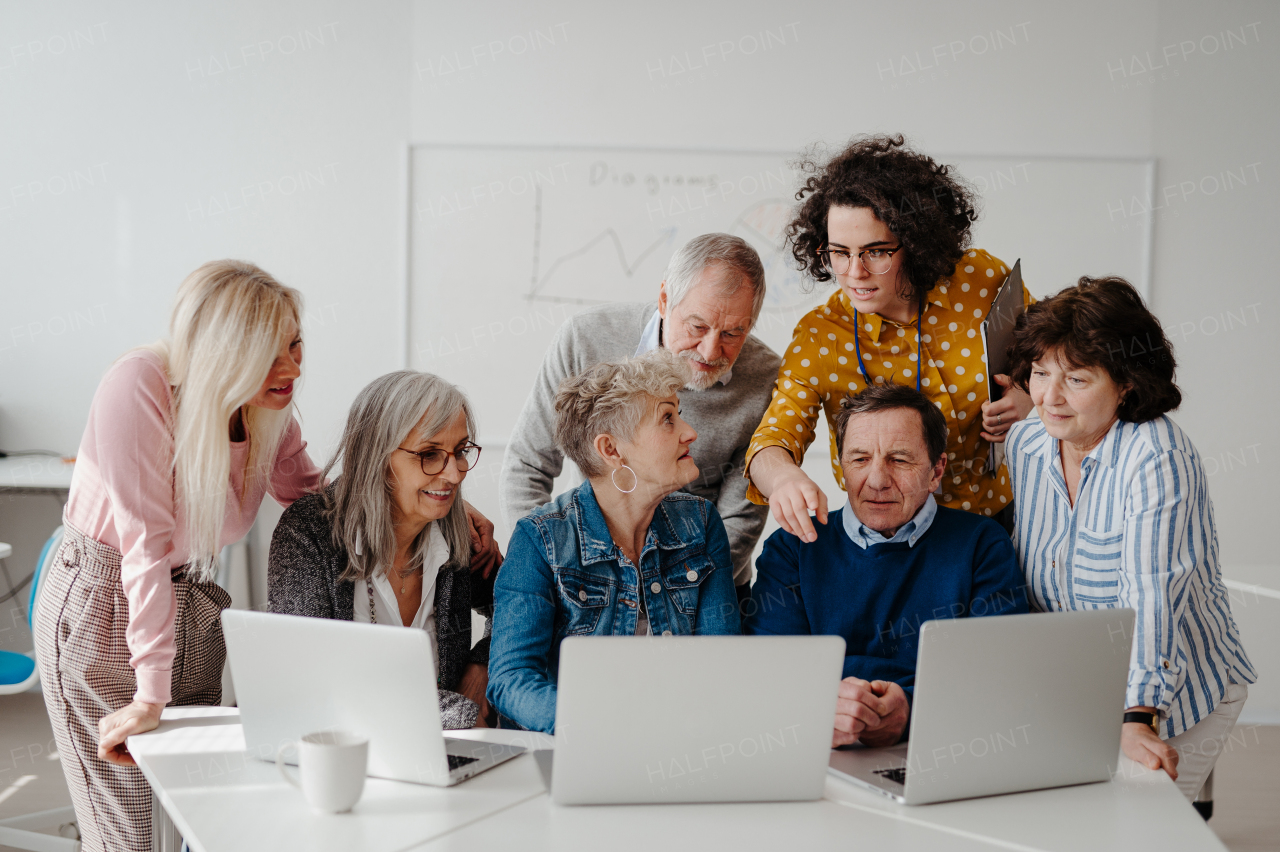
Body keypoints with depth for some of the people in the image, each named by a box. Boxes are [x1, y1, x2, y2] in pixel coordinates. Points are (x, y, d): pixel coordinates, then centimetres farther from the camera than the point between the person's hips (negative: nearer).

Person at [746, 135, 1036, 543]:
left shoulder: (984, 279, -9)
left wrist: (1029, 401, -14)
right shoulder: (818, 338, -11)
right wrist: (782, 475, -44)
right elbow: (773, 438, -20)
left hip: (1002, 516, 1)